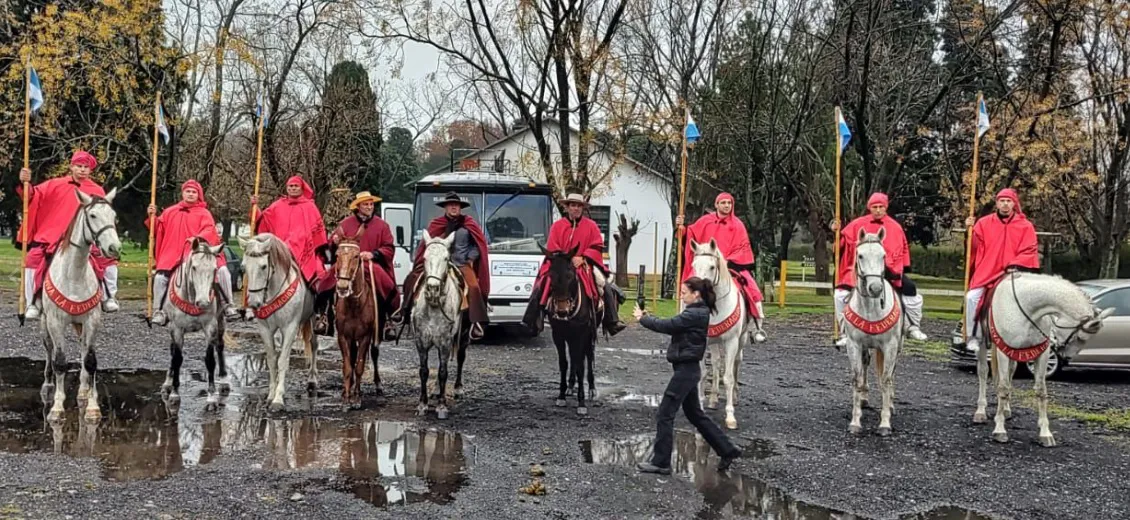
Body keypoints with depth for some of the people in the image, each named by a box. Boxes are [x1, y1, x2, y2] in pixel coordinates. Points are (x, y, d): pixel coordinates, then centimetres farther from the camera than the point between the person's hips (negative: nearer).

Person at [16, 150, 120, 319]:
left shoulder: (97, 191, 6)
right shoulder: (56, 185, 3)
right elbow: (34, 196, -2)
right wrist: (25, 184, -21)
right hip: (53, 236, -1)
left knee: (107, 258, -14)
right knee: (33, 259, -20)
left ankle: (109, 298, 5)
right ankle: (33, 303, -7)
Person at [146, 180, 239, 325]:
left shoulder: (204, 213, 7)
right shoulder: (170, 212, 15)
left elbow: (209, 231, -9)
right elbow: (159, 230, 16)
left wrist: (198, 238, -28)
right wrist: (153, 217, 0)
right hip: (173, 254, 1)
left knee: (222, 271, -17)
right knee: (160, 277, -20)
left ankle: (228, 306, -5)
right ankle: (158, 311, -4)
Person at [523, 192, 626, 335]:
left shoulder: (591, 225, 6)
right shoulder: (557, 226, 4)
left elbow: (597, 247, -1)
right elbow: (551, 249, 0)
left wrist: (582, 258, -15)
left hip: (585, 266, 0)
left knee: (605, 287, -19)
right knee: (540, 288, -17)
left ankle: (612, 322, -14)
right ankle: (530, 321, -9)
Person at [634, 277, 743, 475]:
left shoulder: (694, 315, -19)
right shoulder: (698, 313, 11)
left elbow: (667, 326, -20)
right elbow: (672, 327, 13)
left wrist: (642, 319, -7)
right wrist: (649, 317, 2)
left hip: (685, 370, -10)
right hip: (689, 369, 10)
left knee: (665, 414, -3)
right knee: (695, 414, 18)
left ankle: (661, 462, 3)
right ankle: (727, 450, 23)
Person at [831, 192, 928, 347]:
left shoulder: (895, 227, 4)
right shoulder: (858, 224, 1)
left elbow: (903, 249, 12)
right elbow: (844, 242, 3)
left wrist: (903, 269, 6)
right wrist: (836, 233, -16)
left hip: (890, 271, 1)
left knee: (912, 291, -8)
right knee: (841, 295, -17)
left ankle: (914, 327, 15)